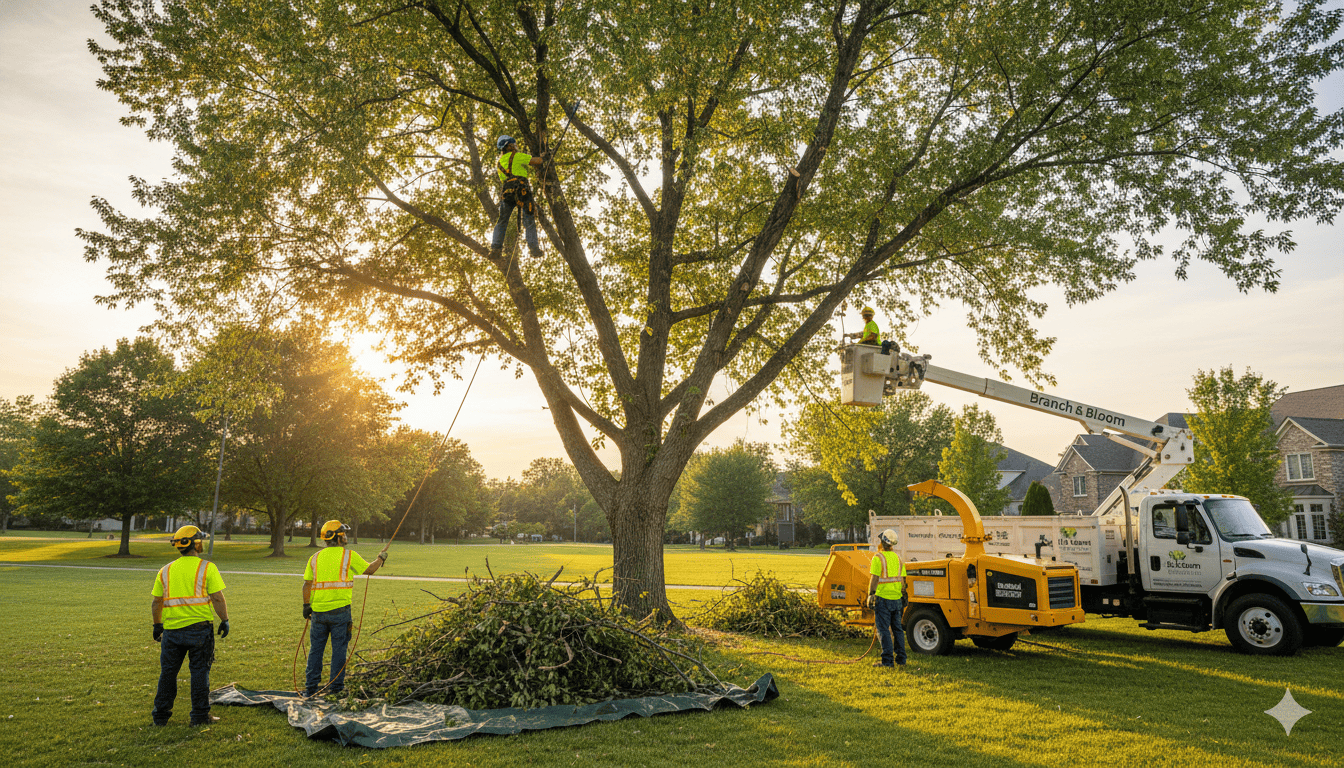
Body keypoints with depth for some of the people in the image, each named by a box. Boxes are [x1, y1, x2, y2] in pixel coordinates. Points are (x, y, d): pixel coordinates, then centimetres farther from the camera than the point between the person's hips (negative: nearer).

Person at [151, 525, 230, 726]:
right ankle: (200, 715, 9)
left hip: (172, 630, 4)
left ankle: (161, 715, 22)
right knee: (200, 672, 5)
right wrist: (224, 620, -1)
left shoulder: (165, 571, 7)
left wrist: (157, 625, 22)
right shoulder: (207, 568, -7)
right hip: (199, 629, -4)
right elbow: (217, 598, -11)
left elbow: (156, 602, 10)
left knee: (168, 672, 14)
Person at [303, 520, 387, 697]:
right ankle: (336, 687, 8)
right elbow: (369, 570, 6)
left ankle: (310, 688, 16)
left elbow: (307, 584, 6)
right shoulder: (349, 555, -3)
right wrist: (381, 558, 23)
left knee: (316, 649, 12)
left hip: (318, 610, 4)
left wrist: (306, 605, 13)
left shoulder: (316, 557, 8)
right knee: (339, 649, 4)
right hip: (340, 609, -4)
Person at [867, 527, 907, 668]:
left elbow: (874, 579, -15)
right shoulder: (898, 558, 9)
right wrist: (903, 597, 18)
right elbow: (903, 580, 12)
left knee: (884, 630, -1)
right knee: (898, 629, 13)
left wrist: (870, 595, -11)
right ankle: (901, 660, 16)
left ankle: (887, 660, -1)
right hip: (897, 599, 6)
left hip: (883, 599, -6)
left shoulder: (878, 558, -11)